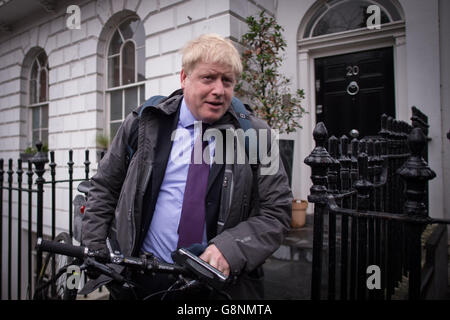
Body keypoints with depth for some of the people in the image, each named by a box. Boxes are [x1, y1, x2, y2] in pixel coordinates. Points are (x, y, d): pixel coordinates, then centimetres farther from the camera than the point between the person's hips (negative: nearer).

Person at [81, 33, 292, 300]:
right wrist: (94, 249, 2)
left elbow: (276, 212, -6)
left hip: (221, 282, -1)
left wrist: (230, 249, -20)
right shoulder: (144, 124, -3)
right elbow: (105, 186, 7)